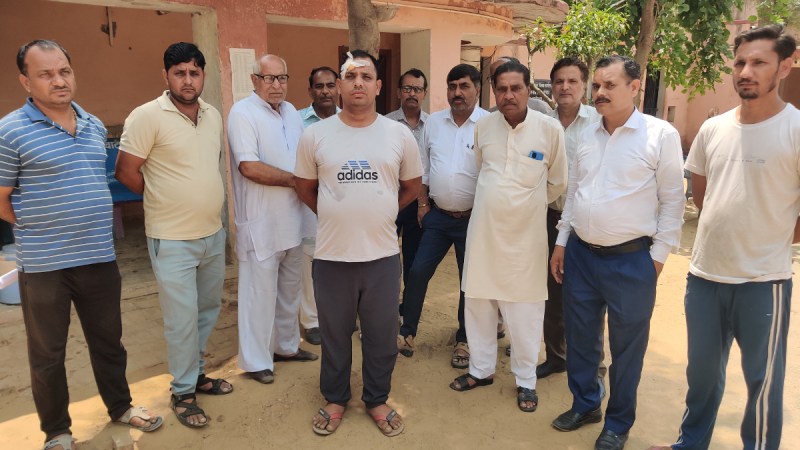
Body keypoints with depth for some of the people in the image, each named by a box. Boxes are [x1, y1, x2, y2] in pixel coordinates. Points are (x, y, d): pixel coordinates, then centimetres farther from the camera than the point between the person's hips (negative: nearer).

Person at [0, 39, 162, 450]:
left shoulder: (95, 126, 7)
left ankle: (120, 406, 38)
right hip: (44, 265, -4)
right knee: (47, 353, 12)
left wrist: (89, 230, 12)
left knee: (108, 340, 18)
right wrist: (40, 230, 0)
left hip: (100, 258, 5)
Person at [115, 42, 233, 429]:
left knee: (207, 311, 18)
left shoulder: (213, 116, 6)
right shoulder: (147, 116, -13)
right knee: (182, 319, 2)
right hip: (172, 239, -6)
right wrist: (166, 199, 1)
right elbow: (126, 172, -10)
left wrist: (198, 199, 9)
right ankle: (183, 393, 20)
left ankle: (196, 373, 37)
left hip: (213, 234, 6)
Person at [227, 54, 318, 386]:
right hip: (261, 224, -7)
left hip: (293, 220, 8)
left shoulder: (291, 112, 12)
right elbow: (249, 167, -21)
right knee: (260, 293, 2)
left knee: (290, 289, 18)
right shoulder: (243, 113, -12)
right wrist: (294, 179, -14)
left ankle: (286, 346, 36)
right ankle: (256, 361, 18)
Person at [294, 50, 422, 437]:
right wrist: (336, 216, 9)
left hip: (383, 255, 1)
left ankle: (377, 400, 36)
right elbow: (304, 186, 10)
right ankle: (335, 399, 38)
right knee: (334, 335, 16)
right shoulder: (315, 135, -2)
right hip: (332, 256, 0)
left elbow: (412, 185, 13)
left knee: (381, 336, 14)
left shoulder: (399, 134, 0)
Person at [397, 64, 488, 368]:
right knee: (418, 272, 4)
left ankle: (464, 341, 26)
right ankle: (407, 332, 22)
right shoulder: (434, 122, 5)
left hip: (473, 218, -3)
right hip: (437, 215, 4)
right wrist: (422, 204, 9)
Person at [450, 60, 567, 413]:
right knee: (478, 302, 12)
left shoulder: (550, 129, -8)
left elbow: (557, 183, 5)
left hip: (526, 235, -3)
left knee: (525, 311, 6)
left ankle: (526, 380, 25)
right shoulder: (483, 126, 0)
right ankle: (482, 369, 31)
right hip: (483, 230, 3)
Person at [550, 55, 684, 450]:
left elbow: (672, 201, -6)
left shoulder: (661, 135, -8)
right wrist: (561, 242, 12)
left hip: (630, 259, -5)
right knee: (580, 337, 16)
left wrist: (659, 255, -8)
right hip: (581, 254, 5)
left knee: (626, 346, 10)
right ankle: (585, 405, 38)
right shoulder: (587, 135, 8)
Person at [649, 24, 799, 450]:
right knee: (702, 370, 19)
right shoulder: (713, 129, 4)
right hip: (703, 274, 5)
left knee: (762, 377, 11)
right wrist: (727, 227, 10)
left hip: (762, 280, -5)